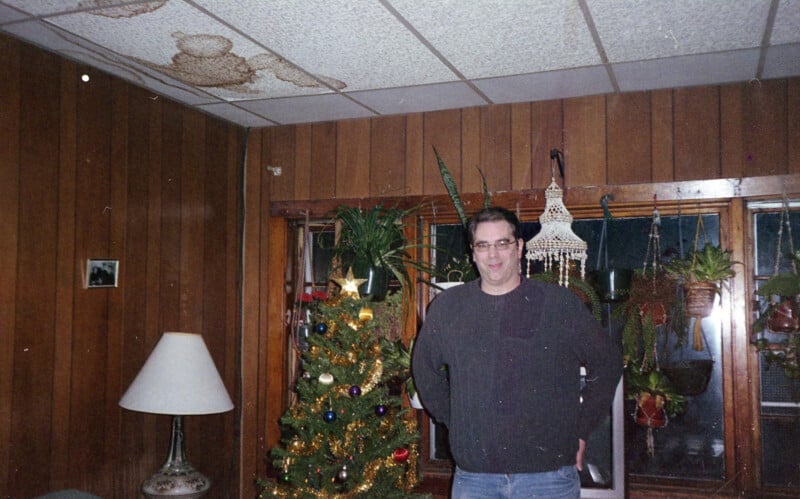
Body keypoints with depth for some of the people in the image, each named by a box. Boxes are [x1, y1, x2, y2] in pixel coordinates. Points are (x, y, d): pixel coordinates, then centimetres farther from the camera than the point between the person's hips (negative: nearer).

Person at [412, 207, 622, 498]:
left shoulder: (561, 304, 0)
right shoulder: (447, 308, 5)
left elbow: (607, 364, 8)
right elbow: (424, 369, 18)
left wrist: (581, 429, 5)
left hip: (549, 474, -1)